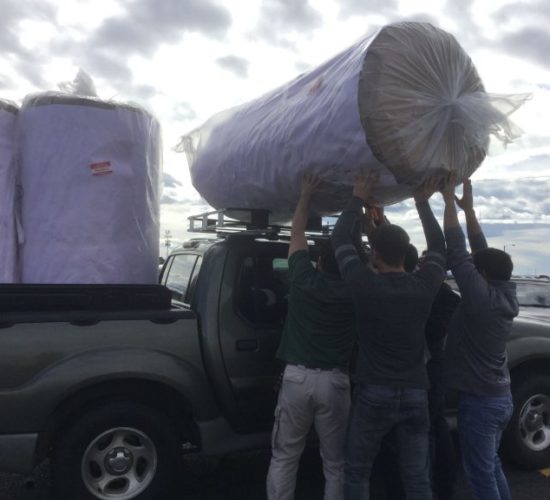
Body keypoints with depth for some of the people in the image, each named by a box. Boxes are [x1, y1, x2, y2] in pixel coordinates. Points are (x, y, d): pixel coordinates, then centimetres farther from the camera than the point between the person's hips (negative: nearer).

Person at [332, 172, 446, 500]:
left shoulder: (366, 285, -12)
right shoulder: (425, 285, -5)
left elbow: (341, 238, 1)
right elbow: (438, 246, 15)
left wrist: (359, 199, 8)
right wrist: (423, 203, 20)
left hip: (374, 394, -3)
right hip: (415, 394, 3)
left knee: (357, 473, 14)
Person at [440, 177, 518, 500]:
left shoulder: (481, 297, -22)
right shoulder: (507, 296, 0)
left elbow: (457, 252, -22)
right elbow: (484, 253, 5)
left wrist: (450, 200, -17)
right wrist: (468, 208, 7)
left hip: (480, 401, -8)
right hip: (501, 398, 9)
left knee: (481, 474, 4)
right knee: (492, 466, 23)